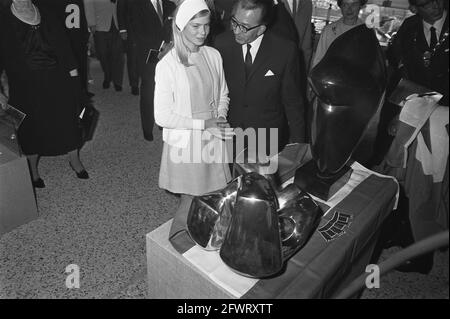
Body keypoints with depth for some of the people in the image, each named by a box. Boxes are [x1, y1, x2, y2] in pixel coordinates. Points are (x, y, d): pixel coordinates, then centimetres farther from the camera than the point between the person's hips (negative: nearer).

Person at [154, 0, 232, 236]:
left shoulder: (213, 56, 0)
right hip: (185, 145, -4)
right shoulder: (167, 65, -15)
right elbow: (162, 116, -15)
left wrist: (220, 119, -7)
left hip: (213, 141, 5)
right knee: (189, 206, 7)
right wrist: (204, 124, -17)